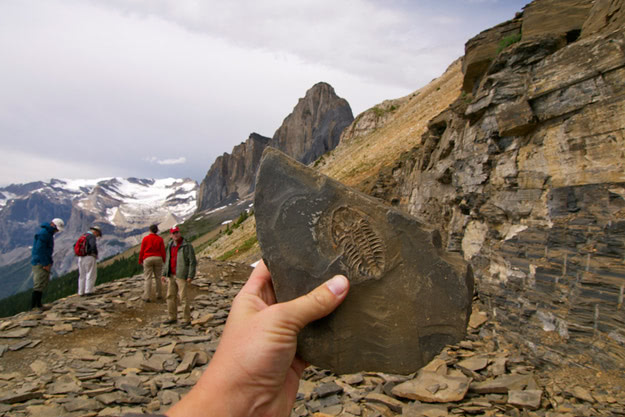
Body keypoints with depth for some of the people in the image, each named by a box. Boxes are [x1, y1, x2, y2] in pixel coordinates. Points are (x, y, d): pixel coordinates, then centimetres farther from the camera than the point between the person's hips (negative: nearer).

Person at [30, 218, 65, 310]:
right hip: (40, 262, -10)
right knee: (39, 284, -9)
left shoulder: (49, 233, 16)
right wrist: (45, 264, -19)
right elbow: (40, 250, -21)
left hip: (44, 262, 10)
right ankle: (33, 306, -6)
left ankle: (38, 304, 20)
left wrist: (49, 262, 14)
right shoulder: (43, 233, -16)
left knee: (44, 283, 13)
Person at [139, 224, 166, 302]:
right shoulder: (160, 239, 1)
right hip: (158, 258, 1)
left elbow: (142, 251, 1)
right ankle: (159, 295, 17)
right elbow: (163, 251, -1)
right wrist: (164, 260, 9)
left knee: (147, 278, -1)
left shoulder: (145, 239, -1)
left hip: (148, 259, -1)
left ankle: (147, 297, -5)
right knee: (158, 277, 11)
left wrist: (140, 260, 10)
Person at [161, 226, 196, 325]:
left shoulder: (187, 246, -10)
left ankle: (186, 319, 5)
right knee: (171, 296, 11)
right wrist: (164, 274, 13)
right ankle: (172, 318, 22)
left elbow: (192, 262, -11)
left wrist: (190, 276, -16)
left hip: (182, 276, -7)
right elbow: (167, 260, 19)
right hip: (172, 276, 7)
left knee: (183, 298, -4)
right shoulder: (170, 245, 11)